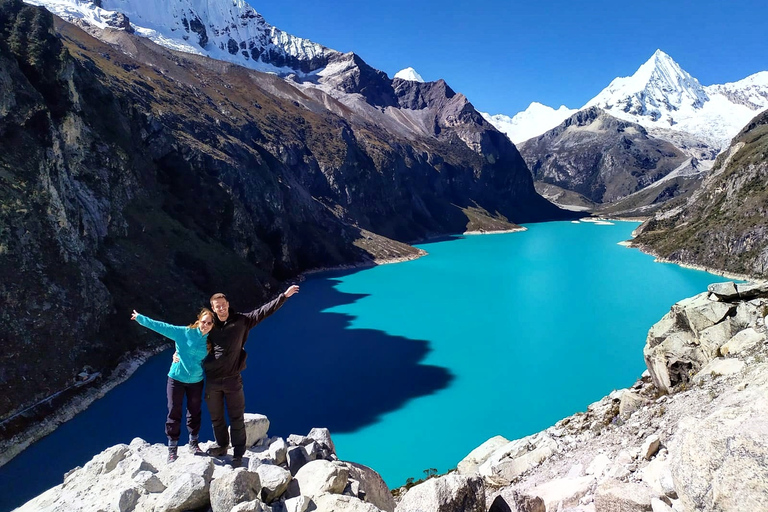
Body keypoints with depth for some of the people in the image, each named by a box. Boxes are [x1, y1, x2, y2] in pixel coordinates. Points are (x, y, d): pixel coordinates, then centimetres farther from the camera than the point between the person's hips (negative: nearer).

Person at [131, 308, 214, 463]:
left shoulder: (209, 341, -2)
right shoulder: (184, 332, -12)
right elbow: (162, 327, -13)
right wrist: (140, 318, -13)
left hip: (196, 381, 3)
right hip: (176, 378, -3)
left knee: (195, 412, 14)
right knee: (174, 413, 3)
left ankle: (193, 443, 33)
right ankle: (172, 449, 16)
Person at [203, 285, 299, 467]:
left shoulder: (241, 321, -4)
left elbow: (264, 311, -4)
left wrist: (284, 295, -7)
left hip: (233, 379, -2)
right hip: (212, 380, 2)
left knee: (237, 419, 4)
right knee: (216, 417, 17)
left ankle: (238, 453, 16)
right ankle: (221, 445, 38)